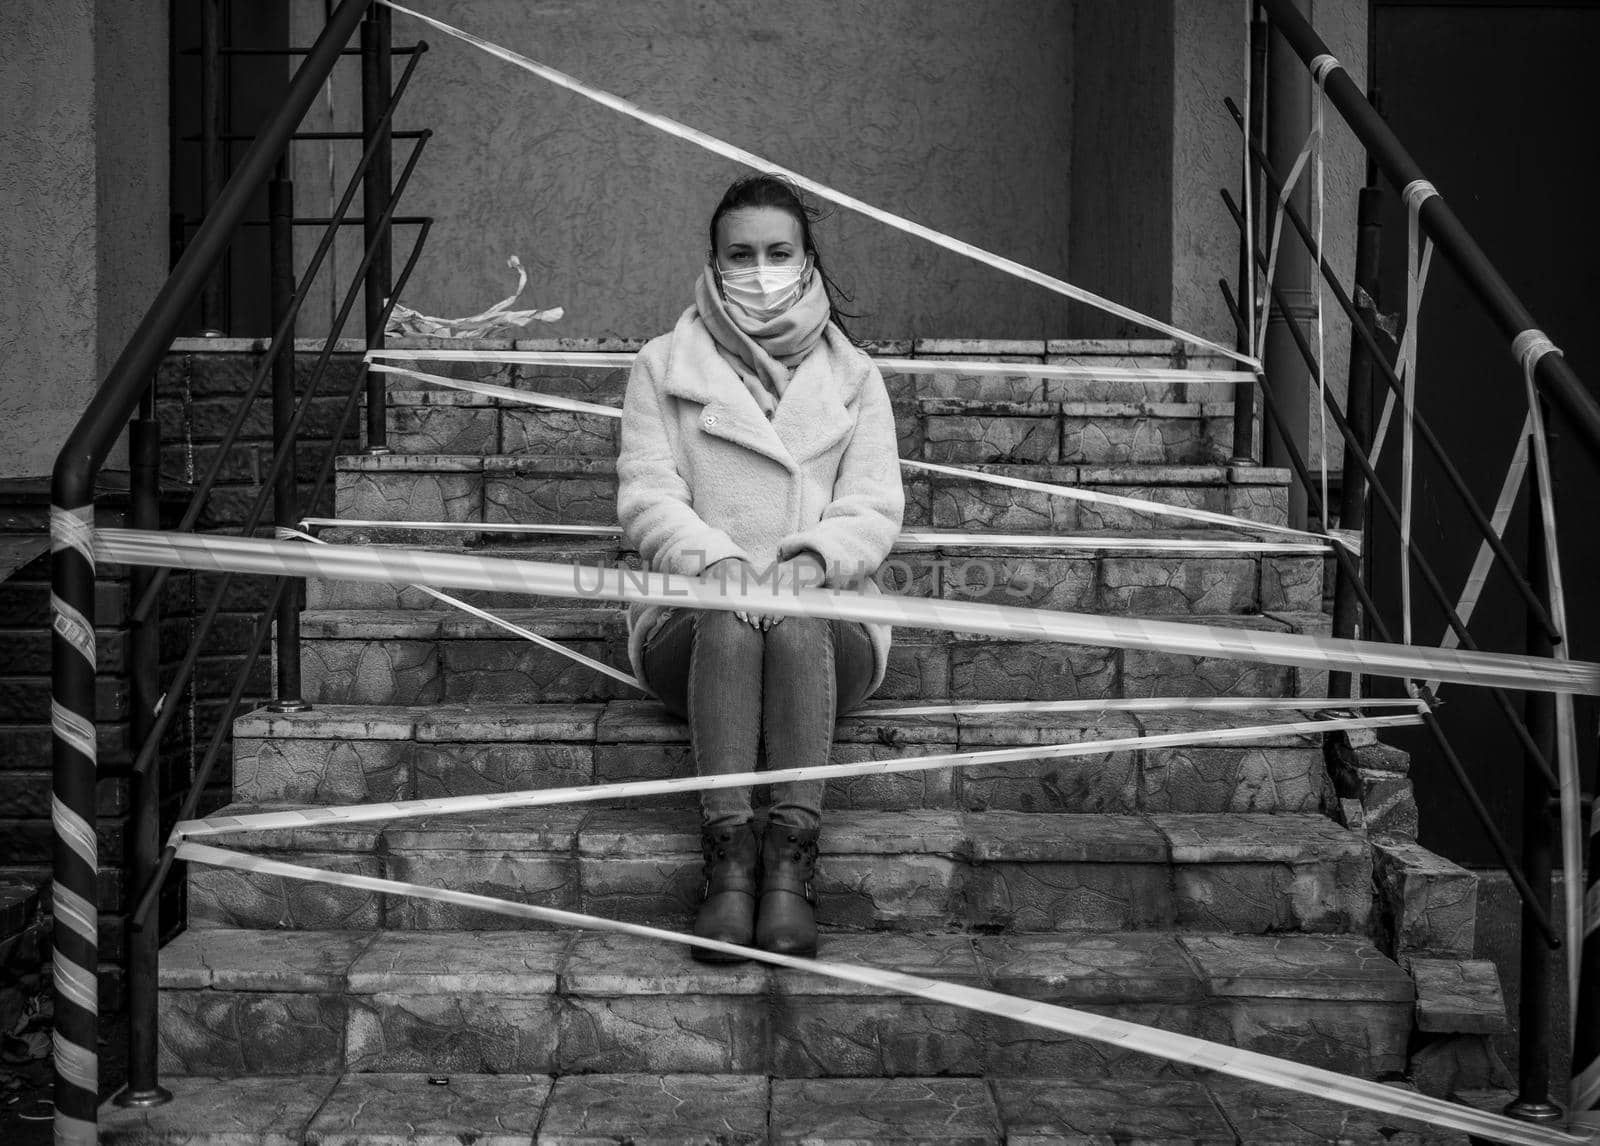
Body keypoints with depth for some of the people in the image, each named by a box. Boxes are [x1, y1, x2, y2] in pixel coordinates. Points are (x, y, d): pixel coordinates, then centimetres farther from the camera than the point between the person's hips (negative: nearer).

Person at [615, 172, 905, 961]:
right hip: (691, 621, 0)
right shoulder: (662, 366, 15)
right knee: (729, 622, -36)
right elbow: (646, 497, 2)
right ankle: (726, 861, -38)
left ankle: (791, 871, -39)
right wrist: (715, 559, -19)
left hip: (828, 630, 0)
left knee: (796, 623, -35)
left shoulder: (852, 376, 17)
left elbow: (874, 509, 5)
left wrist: (812, 557, -18)